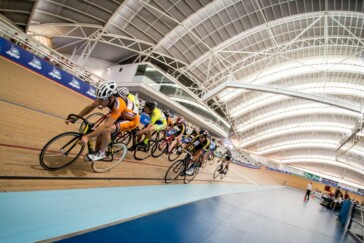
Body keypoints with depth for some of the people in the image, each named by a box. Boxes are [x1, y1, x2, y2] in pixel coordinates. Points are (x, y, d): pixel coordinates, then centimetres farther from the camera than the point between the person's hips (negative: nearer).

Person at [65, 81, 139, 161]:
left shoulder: (118, 104, -40)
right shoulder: (104, 97, -20)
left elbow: (106, 126, -43)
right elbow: (90, 107, -10)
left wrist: (87, 137, -44)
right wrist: (74, 119, -13)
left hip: (132, 120, -7)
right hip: (120, 115, 7)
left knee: (106, 129, -26)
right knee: (101, 130, -3)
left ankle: (101, 153, -4)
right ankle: (97, 151, 18)